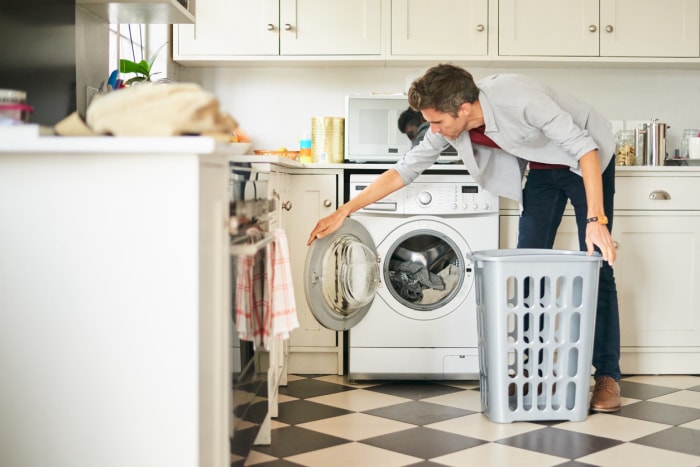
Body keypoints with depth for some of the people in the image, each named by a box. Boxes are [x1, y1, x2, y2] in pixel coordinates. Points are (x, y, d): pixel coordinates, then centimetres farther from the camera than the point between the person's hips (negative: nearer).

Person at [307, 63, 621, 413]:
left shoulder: (518, 97, -37)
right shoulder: (449, 127, -16)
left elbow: (583, 146, -33)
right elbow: (406, 169, -7)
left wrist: (595, 219, -40)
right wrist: (344, 212, -11)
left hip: (586, 161, -6)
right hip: (541, 170, 6)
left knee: (596, 266, -11)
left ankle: (608, 375, -4)